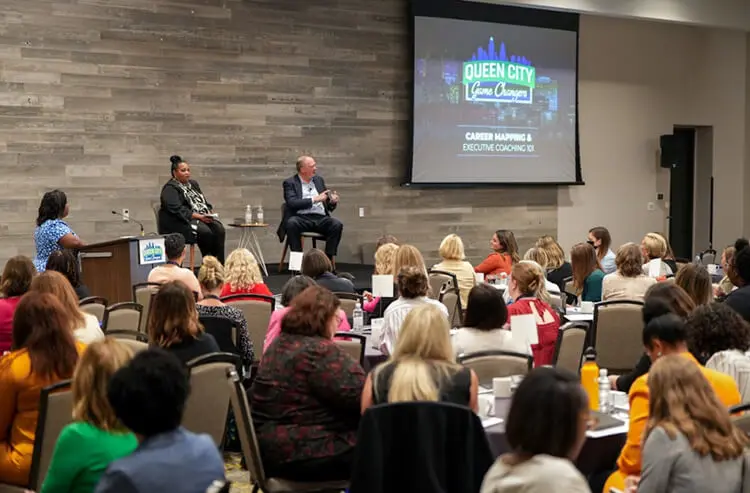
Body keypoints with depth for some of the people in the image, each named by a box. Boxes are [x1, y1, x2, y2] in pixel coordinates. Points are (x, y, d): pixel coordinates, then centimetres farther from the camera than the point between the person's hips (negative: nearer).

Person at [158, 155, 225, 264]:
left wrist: (210, 212, -1)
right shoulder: (170, 189, -5)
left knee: (219, 229, -23)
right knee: (205, 232, -34)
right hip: (181, 221, -7)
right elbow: (177, 210, -18)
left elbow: (204, 202, 22)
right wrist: (198, 216, -24)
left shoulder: (193, 184, 20)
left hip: (202, 217, 7)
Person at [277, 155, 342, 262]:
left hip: (320, 218, 3)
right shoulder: (290, 183, 7)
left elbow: (329, 206, 23)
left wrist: (332, 202, -2)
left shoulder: (319, 180, 21)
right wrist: (314, 199, -14)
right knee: (291, 223, -36)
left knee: (337, 224, -26)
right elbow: (292, 203, -11)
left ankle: (328, 258, -22)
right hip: (301, 218, -3)